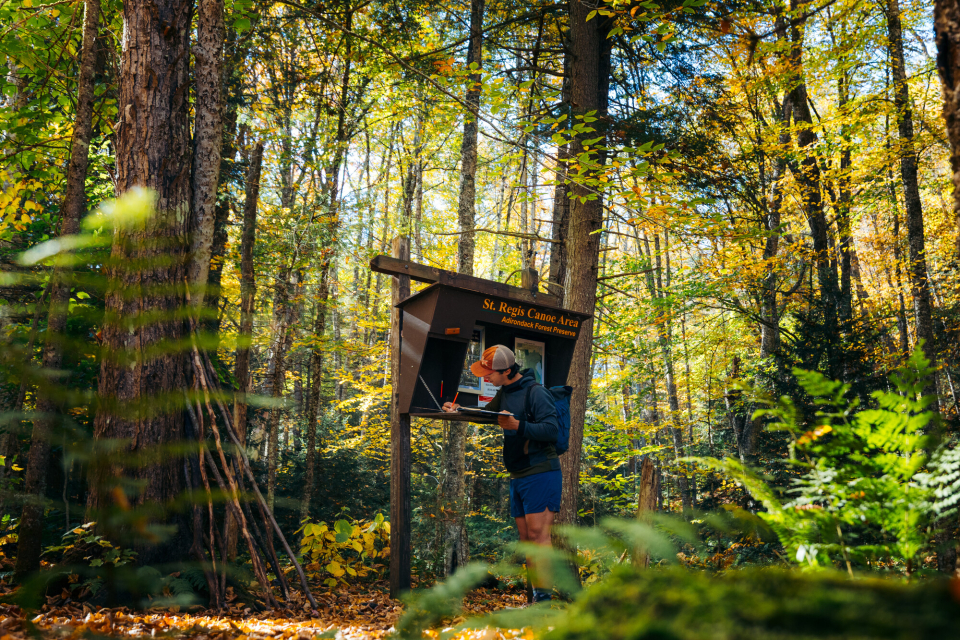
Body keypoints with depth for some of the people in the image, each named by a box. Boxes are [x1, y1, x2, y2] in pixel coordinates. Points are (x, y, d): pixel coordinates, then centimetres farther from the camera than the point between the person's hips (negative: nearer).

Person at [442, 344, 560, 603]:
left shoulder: (536, 393, -14)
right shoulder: (505, 393, 14)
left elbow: (552, 429, -21)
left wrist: (517, 425, -29)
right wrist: (460, 409, 12)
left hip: (541, 475, -9)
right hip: (518, 477, 9)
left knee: (538, 534, -13)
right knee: (526, 538, 8)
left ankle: (543, 596, -12)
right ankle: (536, 596, 12)